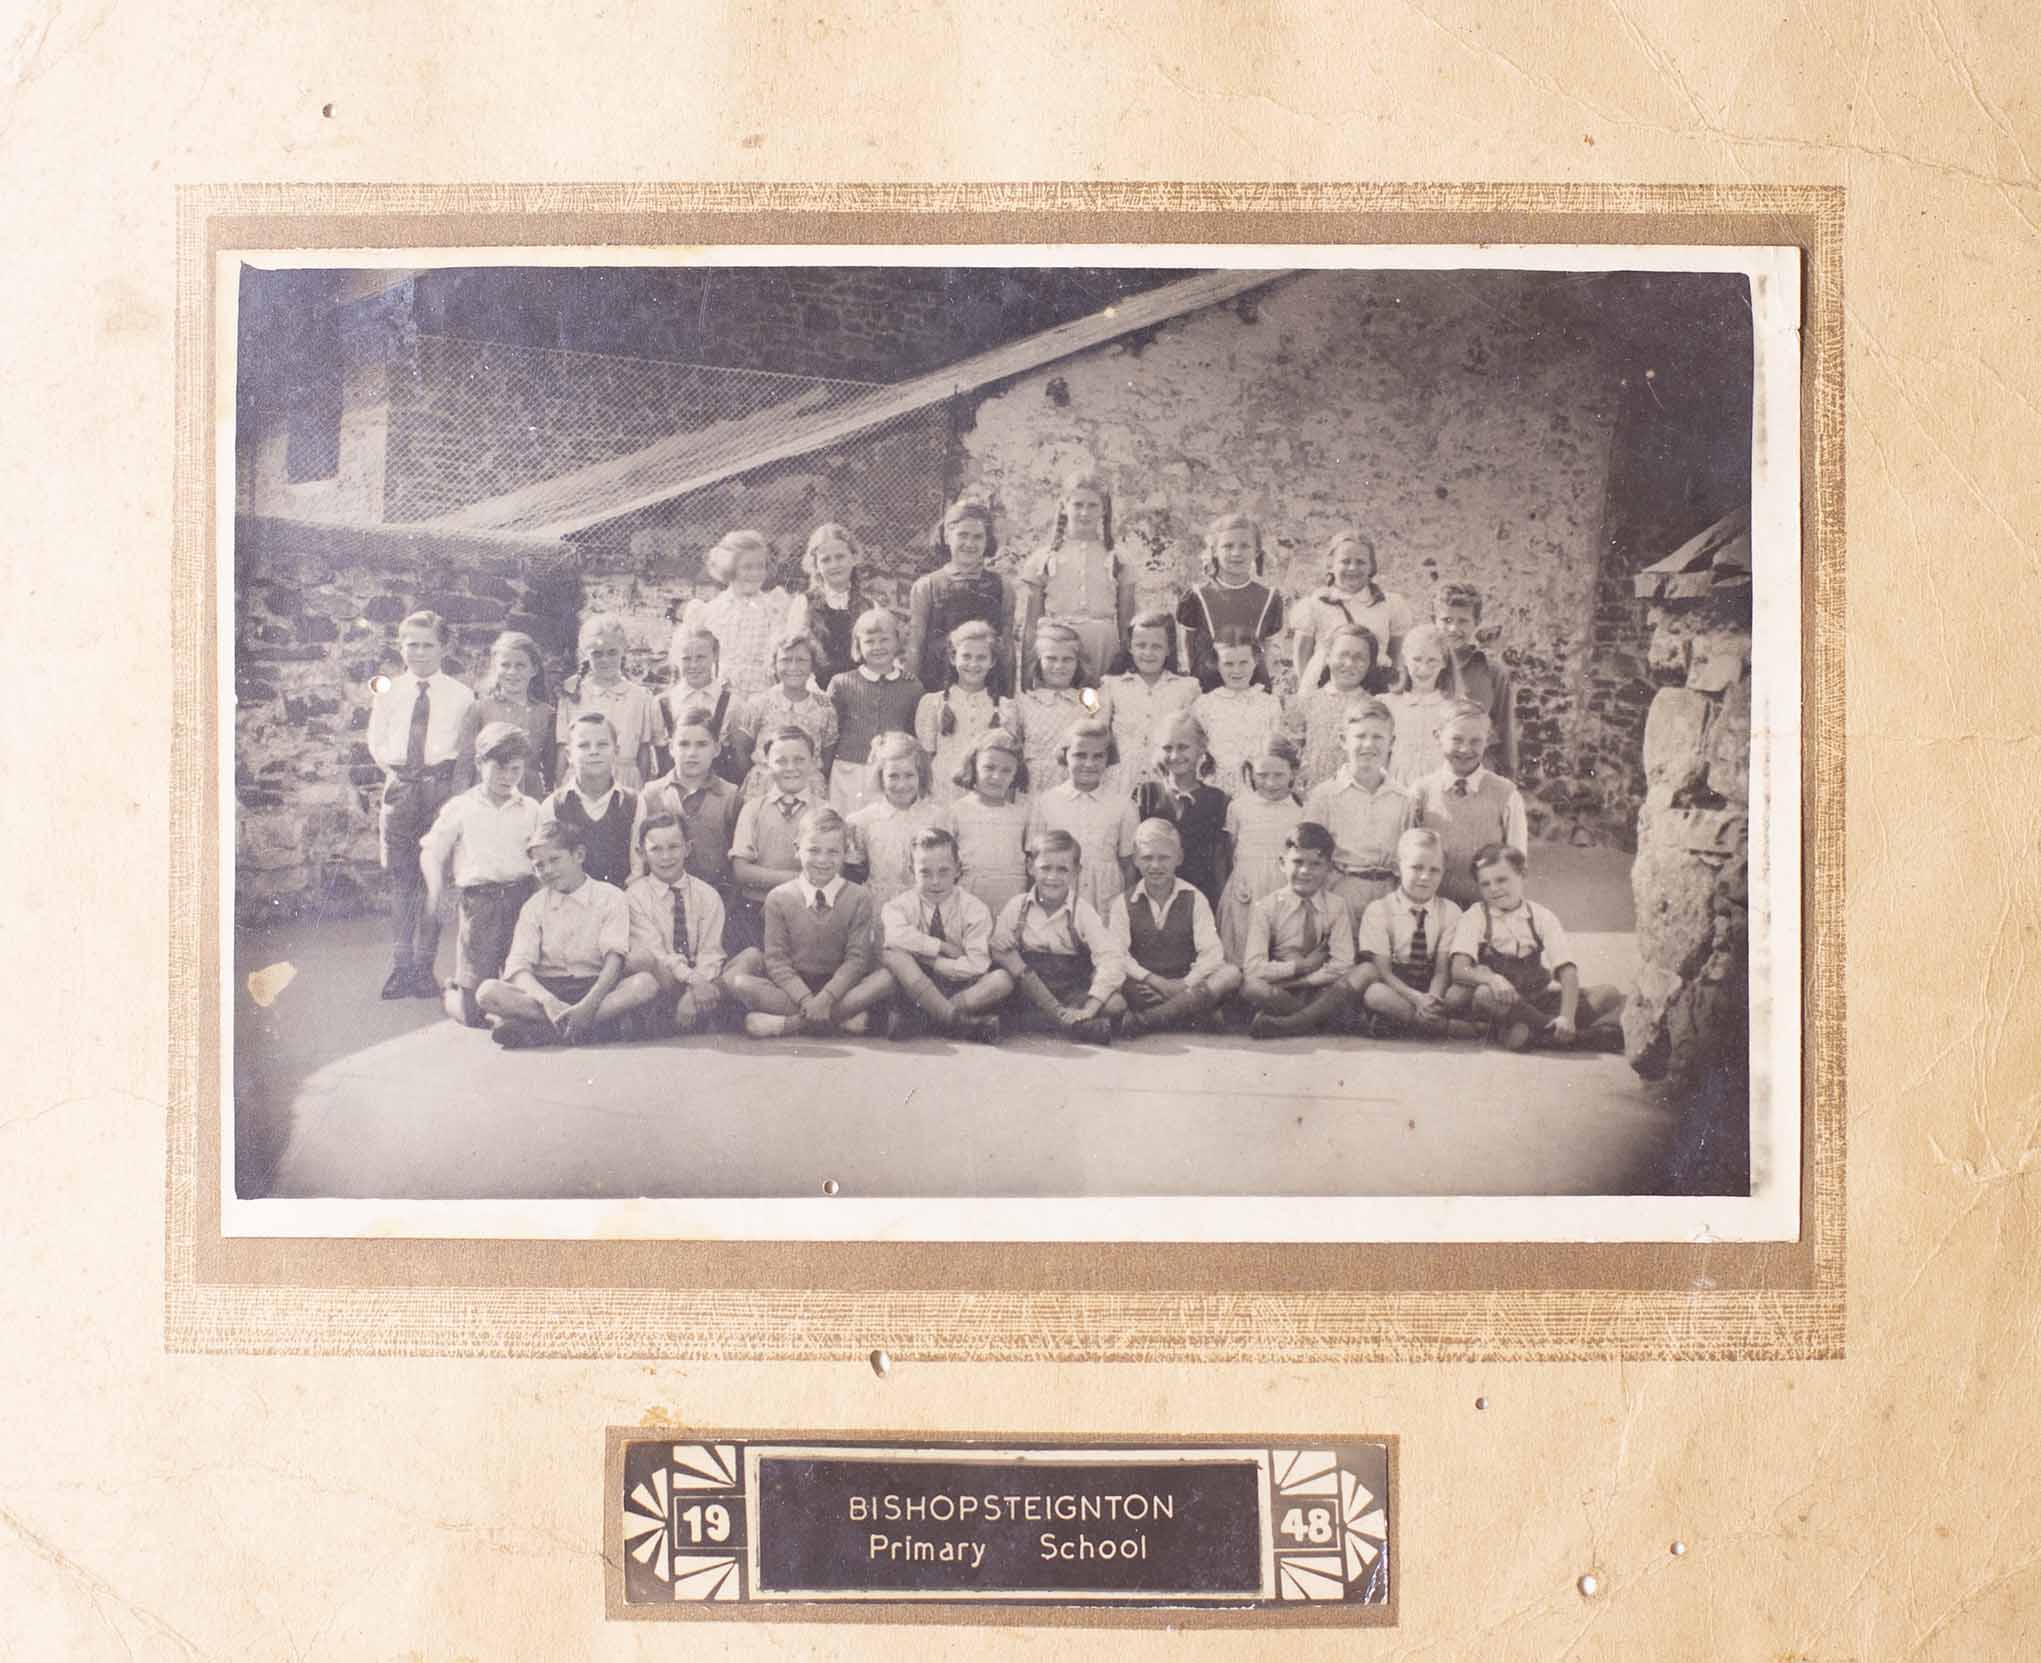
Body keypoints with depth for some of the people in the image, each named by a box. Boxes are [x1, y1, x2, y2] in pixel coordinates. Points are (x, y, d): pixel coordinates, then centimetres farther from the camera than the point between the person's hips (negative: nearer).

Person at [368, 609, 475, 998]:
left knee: (435, 876, -2)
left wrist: (448, 774, -6)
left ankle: (424, 966, 4)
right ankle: (400, 964, 9)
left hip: (441, 786, -2)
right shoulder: (389, 693, 9)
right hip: (399, 787, 2)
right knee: (400, 876, 5)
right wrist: (394, 769, 3)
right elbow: (376, 741, 14)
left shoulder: (460, 696, 2)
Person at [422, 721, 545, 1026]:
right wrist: (435, 887, -11)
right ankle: (452, 992, 32)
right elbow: (431, 852, 8)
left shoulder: (531, 810, 12)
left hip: (522, 899, 2)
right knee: (474, 1013, -2)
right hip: (479, 901, -2)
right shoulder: (460, 807, 7)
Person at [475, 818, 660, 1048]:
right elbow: (518, 966, -4)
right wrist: (548, 1001, -25)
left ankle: (536, 1030, -33)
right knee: (487, 992, -25)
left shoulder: (609, 897, 3)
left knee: (647, 983, -31)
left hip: (595, 989, -1)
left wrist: (590, 1004, -27)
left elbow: (614, 959, -9)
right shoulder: (534, 907, 8)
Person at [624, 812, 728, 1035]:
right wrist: (691, 978, -27)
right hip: (660, 982, -1)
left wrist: (702, 980, -24)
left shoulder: (708, 896, 8)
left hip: (700, 979, 1)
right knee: (641, 958, -34)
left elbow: (710, 952, -1)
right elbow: (653, 952, -11)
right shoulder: (635, 896, 1)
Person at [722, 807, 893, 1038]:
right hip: (791, 988, 0)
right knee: (734, 979, -26)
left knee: (886, 978, -28)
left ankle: (787, 1024, -30)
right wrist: (806, 1000, -20)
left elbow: (857, 958, -8)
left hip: (838, 987, 0)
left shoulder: (858, 899, -1)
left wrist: (826, 998, -23)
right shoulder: (779, 898, 0)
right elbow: (776, 959, -5)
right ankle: (841, 1018, -28)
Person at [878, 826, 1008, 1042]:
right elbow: (896, 936, -27)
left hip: (961, 990, 0)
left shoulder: (973, 908, -4)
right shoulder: (900, 905, -3)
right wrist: (943, 947, -21)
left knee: (1002, 980, -28)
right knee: (891, 955, -28)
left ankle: (919, 1019, -28)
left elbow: (976, 966, -15)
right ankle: (959, 1021, -29)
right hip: (914, 986, 0)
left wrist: (927, 960, -16)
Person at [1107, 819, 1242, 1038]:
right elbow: (1117, 954, -5)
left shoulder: (1194, 899, 8)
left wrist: (1184, 985, -18)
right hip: (1143, 989, -1)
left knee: (1230, 974, -29)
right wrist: (1157, 982, -18)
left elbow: (1211, 952, -3)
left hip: (1186, 986, 1)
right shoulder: (1124, 903, 7)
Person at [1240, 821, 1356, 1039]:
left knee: (1356, 977, -29)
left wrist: (1287, 981, -16)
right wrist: (1301, 966, -16)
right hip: (1277, 994, -1)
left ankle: (1284, 1024, -27)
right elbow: (1254, 968, -12)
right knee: (1250, 986, -33)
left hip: (1320, 993, 1)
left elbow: (1341, 966, -13)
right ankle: (1315, 1017, -17)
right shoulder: (1267, 906, -2)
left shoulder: (1336, 907, 0)